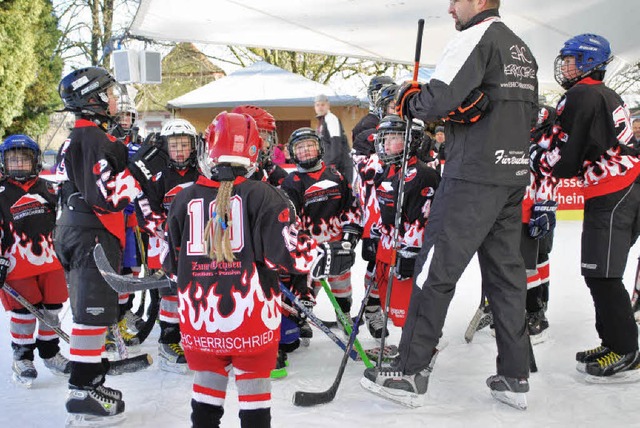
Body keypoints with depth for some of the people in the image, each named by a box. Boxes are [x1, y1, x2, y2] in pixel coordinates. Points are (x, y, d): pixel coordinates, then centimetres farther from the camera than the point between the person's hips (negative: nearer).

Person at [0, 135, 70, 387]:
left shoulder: (47, 189, 12)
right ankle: (22, 358, 16)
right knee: (24, 312, -1)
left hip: (50, 261, 4)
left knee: (52, 309, 10)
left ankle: (50, 353, 27)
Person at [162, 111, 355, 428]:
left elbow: (172, 262, 7)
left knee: (208, 384, 19)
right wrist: (325, 257, -1)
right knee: (253, 386, 12)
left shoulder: (184, 200, 0)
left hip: (198, 317, 3)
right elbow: (285, 250, -16)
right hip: (251, 316, -2)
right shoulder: (262, 196, -10)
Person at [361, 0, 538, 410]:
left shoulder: (478, 36, -7)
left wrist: (409, 98, 1)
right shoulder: (523, 51, 21)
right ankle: (515, 378, 15)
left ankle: (412, 373, 3)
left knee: (437, 268, -4)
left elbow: (440, 98, -19)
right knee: (506, 270, 10)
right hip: (514, 177, 9)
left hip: (474, 178, -9)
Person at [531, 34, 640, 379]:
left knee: (601, 275, -6)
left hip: (611, 196, -10)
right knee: (601, 273, 14)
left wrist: (535, 157, 1)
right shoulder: (607, 95, 18)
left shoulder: (581, 96, -12)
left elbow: (563, 158, -16)